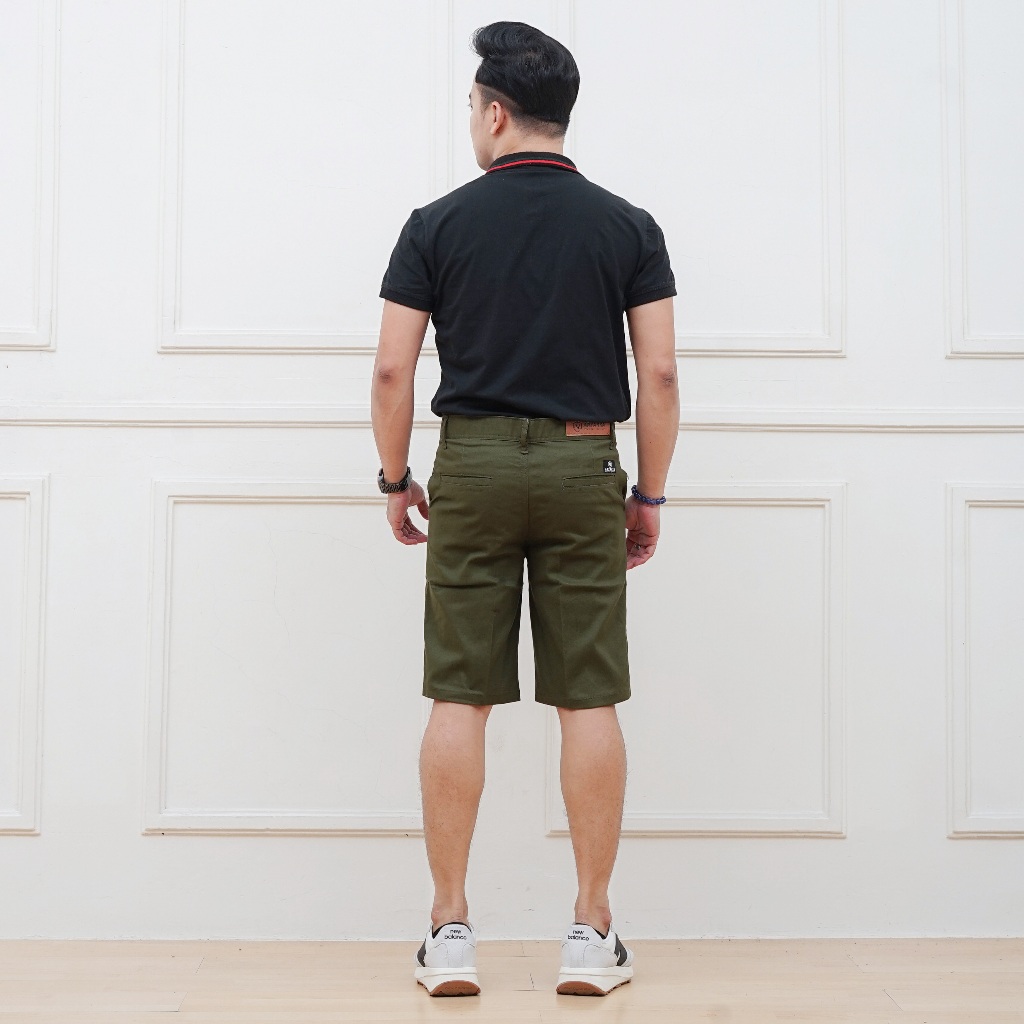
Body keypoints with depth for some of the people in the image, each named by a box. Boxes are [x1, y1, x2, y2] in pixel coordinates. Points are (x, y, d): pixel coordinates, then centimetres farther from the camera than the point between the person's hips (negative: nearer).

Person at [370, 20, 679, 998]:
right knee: (588, 701, 3)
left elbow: (393, 369, -2)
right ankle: (591, 935, 8)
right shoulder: (628, 226, 3)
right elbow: (658, 375, -1)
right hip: (583, 465, 1)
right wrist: (650, 494, 8)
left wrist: (395, 479, 10)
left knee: (460, 699, 4)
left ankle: (450, 934, 8)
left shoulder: (438, 223, 0)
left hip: (472, 462, 0)